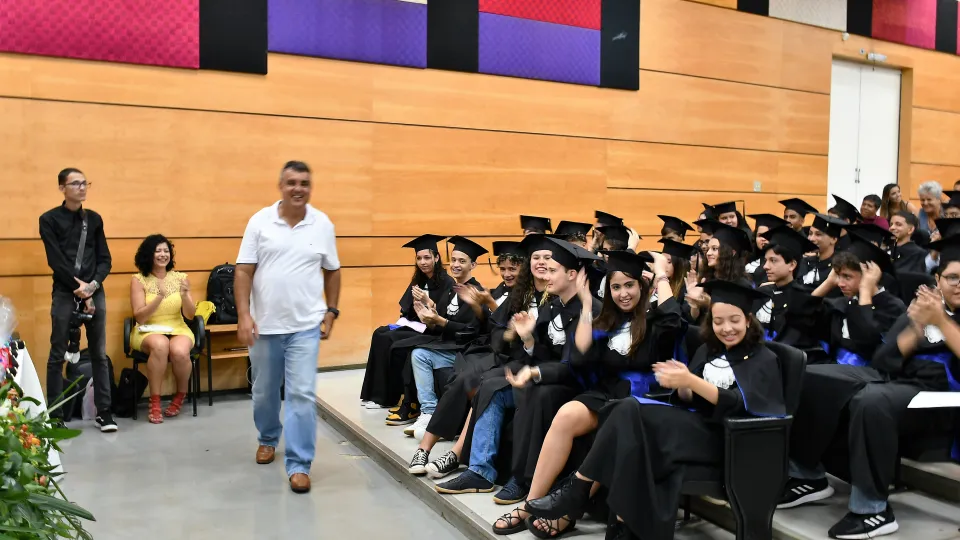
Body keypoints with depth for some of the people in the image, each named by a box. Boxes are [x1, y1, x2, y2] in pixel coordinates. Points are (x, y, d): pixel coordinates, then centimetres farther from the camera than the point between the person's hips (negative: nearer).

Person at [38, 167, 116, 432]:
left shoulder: (94, 219, 11)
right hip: (64, 294, -3)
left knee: (99, 354, 4)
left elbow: (105, 259, 7)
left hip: (94, 293, 3)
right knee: (57, 355, 1)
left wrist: (93, 284, -9)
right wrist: (77, 286, -12)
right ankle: (55, 414, 8)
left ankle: (104, 412, 9)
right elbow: (56, 261, -6)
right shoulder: (50, 219, 1)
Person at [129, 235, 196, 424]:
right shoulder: (138, 280, -2)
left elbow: (190, 315, 1)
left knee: (179, 352, -33)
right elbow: (140, 317, -10)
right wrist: (159, 297, -24)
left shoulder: (180, 278, 3)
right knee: (160, 345, -37)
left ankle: (181, 395, -3)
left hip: (177, 329, 1)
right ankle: (154, 402, -22)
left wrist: (184, 296, -19)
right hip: (148, 331, -1)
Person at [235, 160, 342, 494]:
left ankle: (299, 465, 3)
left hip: (305, 326, -1)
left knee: (302, 395, -5)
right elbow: (243, 271, -4)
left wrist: (331, 311, 3)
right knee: (265, 392, 17)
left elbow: (332, 272, 9)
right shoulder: (260, 221, -3)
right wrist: (244, 315, -12)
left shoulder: (323, 225, 1)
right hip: (265, 325, 1)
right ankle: (268, 438, 43)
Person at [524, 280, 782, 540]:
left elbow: (740, 405, -16)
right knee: (628, 410, -27)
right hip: (698, 425, 6)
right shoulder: (708, 352, 17)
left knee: (631, 415, -27)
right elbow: (689, 400, 12)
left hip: (729, 438, -6)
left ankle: (580, 488, -17)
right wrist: (682, 387, -12)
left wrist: (690, 381, -26)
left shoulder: (763, 360, 0)